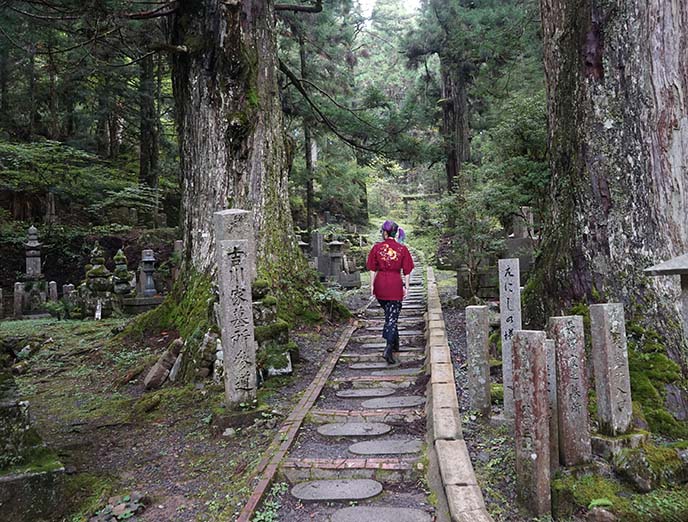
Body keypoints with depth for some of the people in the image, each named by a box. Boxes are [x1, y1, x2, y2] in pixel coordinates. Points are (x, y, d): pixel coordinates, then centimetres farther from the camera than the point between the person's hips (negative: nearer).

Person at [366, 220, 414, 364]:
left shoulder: (377, 247, -3)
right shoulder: (402, 249, -4)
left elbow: (372, 269, 0)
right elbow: (407, 271, -2)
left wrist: (372, 285, 7)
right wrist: (406, 287, 6)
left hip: (380, 284, 2)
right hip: (395, 285, -2)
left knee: (389, 314, 20)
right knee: (392, 316, 1)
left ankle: (395, 344, 33)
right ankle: (388, 348, -14)